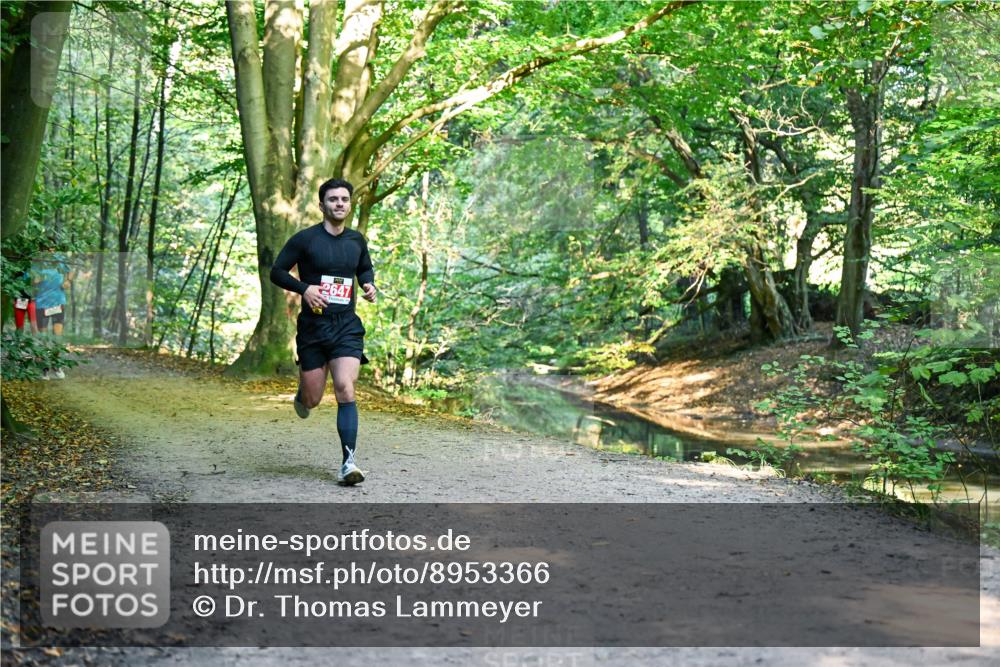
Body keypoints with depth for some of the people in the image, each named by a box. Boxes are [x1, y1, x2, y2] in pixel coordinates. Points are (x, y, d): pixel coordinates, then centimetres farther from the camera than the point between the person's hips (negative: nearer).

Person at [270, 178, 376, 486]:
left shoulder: (357, 240, 8)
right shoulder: (305, 239, -4)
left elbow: (365, 267, 27)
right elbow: (276, 271, -1)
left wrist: (368, 284, 5)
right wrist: (304, 288, -17)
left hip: (347, 325, 2)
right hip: (313, 326, -2)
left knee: (345, 391, -15)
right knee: (312, 399, 5)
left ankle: (348, 463, -12)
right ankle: (303, 395, 45)